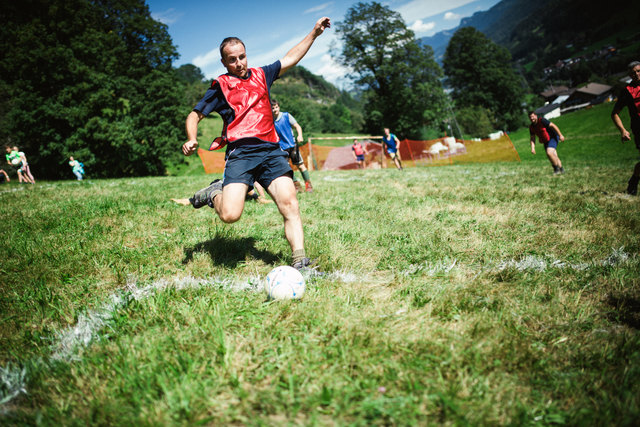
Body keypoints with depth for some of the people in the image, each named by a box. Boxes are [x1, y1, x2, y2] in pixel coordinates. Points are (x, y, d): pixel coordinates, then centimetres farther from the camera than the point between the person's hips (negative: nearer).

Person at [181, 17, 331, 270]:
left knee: (289, 202, -17)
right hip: (240, 152, -3)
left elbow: (290, 59, 31)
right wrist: (191, 140, -4)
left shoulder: (261, 75, 22)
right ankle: (215, 193, 15)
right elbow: (194, 116, 16)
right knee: (230, 214, -19)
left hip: (271, 151, 3)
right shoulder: (220, 86, 13)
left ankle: (300, 262, -15)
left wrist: (314, 33, 30)